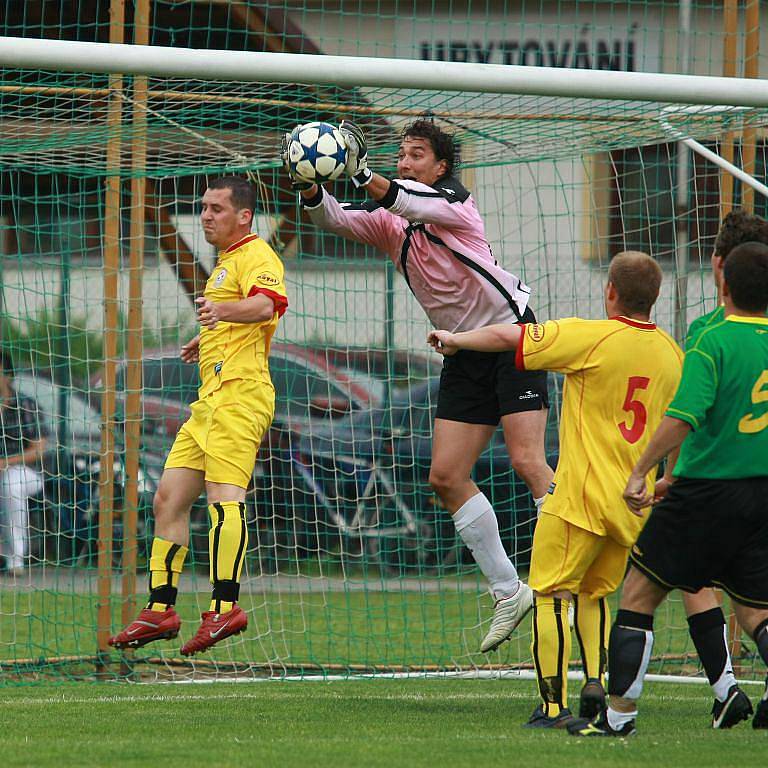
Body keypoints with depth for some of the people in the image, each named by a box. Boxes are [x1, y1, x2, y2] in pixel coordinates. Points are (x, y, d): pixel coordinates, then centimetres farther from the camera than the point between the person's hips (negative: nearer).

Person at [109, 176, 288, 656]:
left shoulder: (255, 255, -4)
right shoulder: (226, 263, 28)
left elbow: (267, 304, -27)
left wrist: (222, 310, -44)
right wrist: (207, 340, 50)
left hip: (238, 393, -11)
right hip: (212, 398, 11)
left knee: (224, 495, -22)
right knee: (169, 499, 7)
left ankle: (225, 607, -32)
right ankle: (161, 609, 10)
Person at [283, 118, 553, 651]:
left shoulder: (453, 200, -12)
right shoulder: (389, 222, 5)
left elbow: (408, 201, -32)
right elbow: (337, 218, -11)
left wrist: (365, 176, -49)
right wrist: (311, 191, -32)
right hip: (465, 353, 7)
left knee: (527, 462, -17)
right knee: (447, 477, 0)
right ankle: (509, 592, 9)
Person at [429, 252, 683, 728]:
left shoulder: (591, 338, -11)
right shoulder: (672, 354, 7)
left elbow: (506, 337, -9)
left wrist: (454, 340, 9)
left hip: (583, 496, -6)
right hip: (635, 507, 6)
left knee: (551, 594, -1)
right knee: (593, 593, 22)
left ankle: (554, 703, -8)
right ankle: (597, 679, 4)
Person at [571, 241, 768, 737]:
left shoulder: (713, 340, -14)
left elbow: (683, 418, -24)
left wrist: (641, 472, -15)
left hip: (705, 489, -5)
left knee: (639, 594, 7)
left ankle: (621, 714, 8)